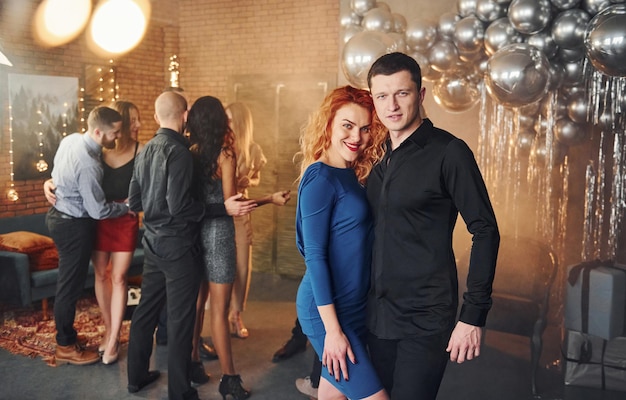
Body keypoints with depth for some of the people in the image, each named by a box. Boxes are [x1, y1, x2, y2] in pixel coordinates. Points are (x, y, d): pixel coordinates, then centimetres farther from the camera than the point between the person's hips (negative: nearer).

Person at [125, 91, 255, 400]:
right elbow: (180, 207, -23)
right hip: (178, 246, -8)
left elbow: (134, 203, 10)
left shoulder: (145, 151, 6)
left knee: (146, 310, 18)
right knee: (179, 319, 2)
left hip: (153, 243, 8)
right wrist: (224, 209, -20)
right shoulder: (179, 152, -18)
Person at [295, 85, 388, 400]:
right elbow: (314, 255, -18)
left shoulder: (353, 176, 10)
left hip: (354, 307, 8)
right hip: (327, 311, -8)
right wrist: (332, 329, -18)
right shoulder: (320, 177, -15)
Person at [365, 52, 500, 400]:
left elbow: (485, 232, -13)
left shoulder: (449, 152, -12)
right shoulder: (380, 156, 8)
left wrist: (473, 315, -16)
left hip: (425, 319, -6)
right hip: (379, 314, 7)